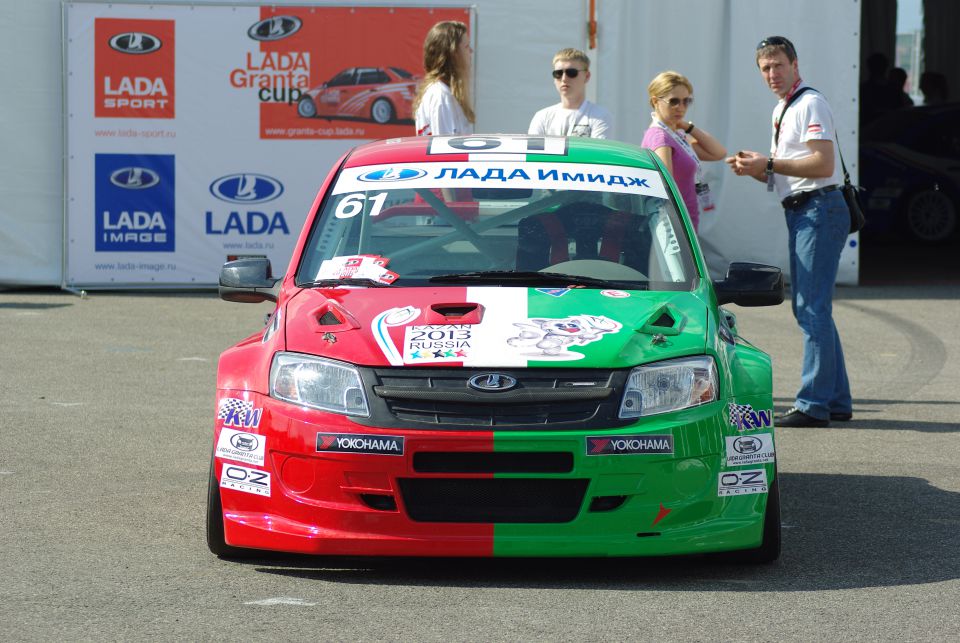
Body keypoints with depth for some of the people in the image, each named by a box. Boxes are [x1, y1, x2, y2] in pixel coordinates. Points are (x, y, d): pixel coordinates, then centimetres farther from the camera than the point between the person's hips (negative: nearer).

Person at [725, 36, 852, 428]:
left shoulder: (810, 104, -11)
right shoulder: (781, 111, 20)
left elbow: (823, 163, -21)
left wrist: (769, 164, -19)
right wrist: (754, 169, 3)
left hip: (819, 211, -11)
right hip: (800, 213, 11)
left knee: (812, 309, -12)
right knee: (808, 307, 14)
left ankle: (813, 405, -12)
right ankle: (837, 401, 21)